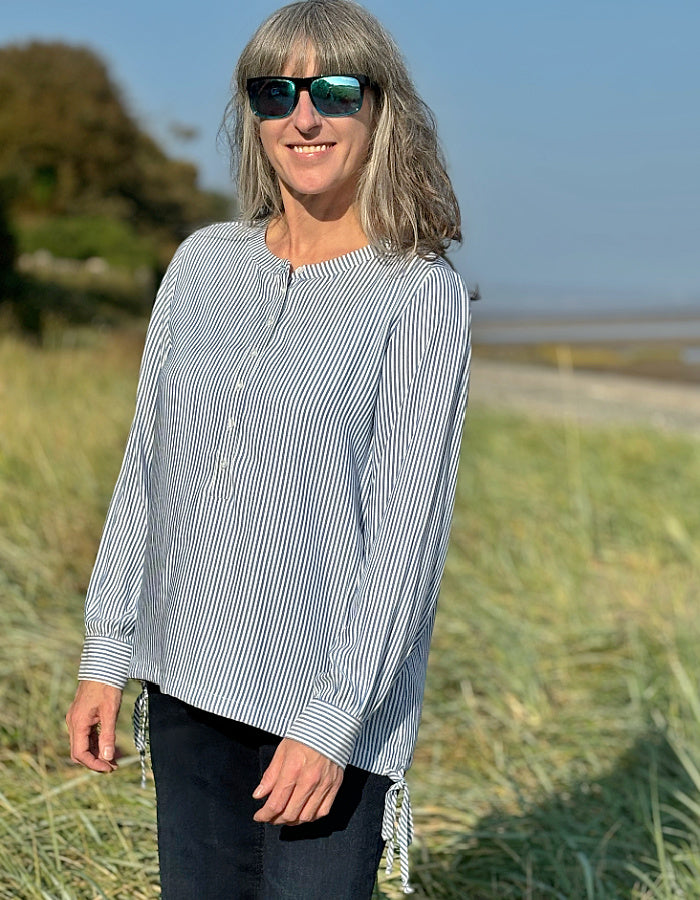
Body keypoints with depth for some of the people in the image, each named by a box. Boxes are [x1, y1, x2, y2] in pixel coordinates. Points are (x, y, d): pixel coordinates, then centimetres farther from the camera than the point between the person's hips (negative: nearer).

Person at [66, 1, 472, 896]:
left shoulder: (421, 296, -7)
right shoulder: (203, 264, 7)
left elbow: (405, 529, -11)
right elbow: (147, 468, 10)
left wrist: (333, 720, -15)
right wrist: (106, 654, 8)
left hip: (326, 705, -4)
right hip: (188, 687, 5)